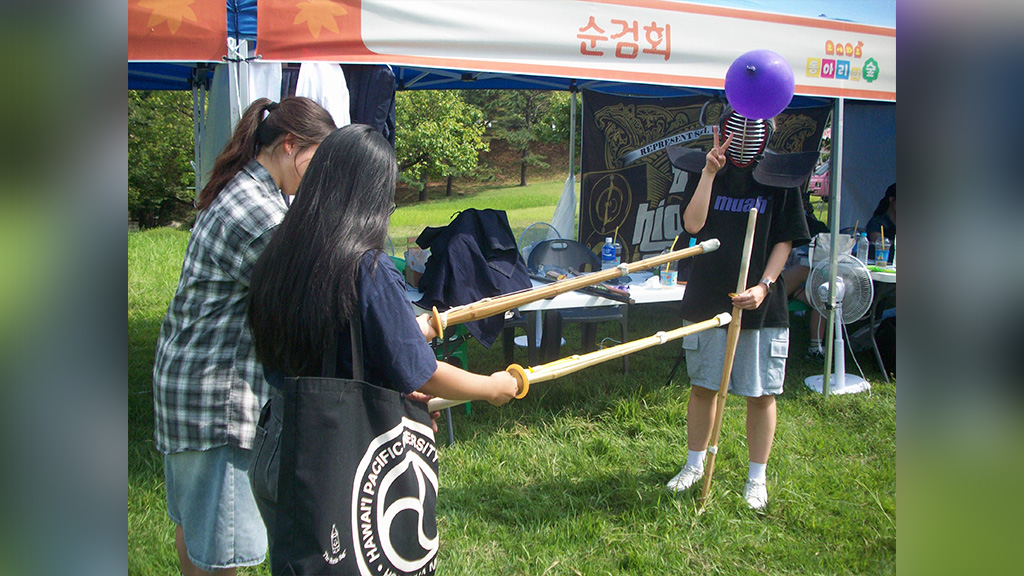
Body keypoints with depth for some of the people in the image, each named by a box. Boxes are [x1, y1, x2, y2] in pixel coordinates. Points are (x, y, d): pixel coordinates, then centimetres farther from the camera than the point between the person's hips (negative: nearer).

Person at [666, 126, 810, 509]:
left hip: (761, 305, -1)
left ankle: (757, 478, 21)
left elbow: (785, 240, 0)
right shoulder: (713, 173, 4)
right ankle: (694, 464, 29)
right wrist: (709, 172, -16)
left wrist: (764, 285, -12)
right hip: (707, 298, 2)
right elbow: (693, 224, -10)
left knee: (761, 394, 5)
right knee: (702, 387, 11)